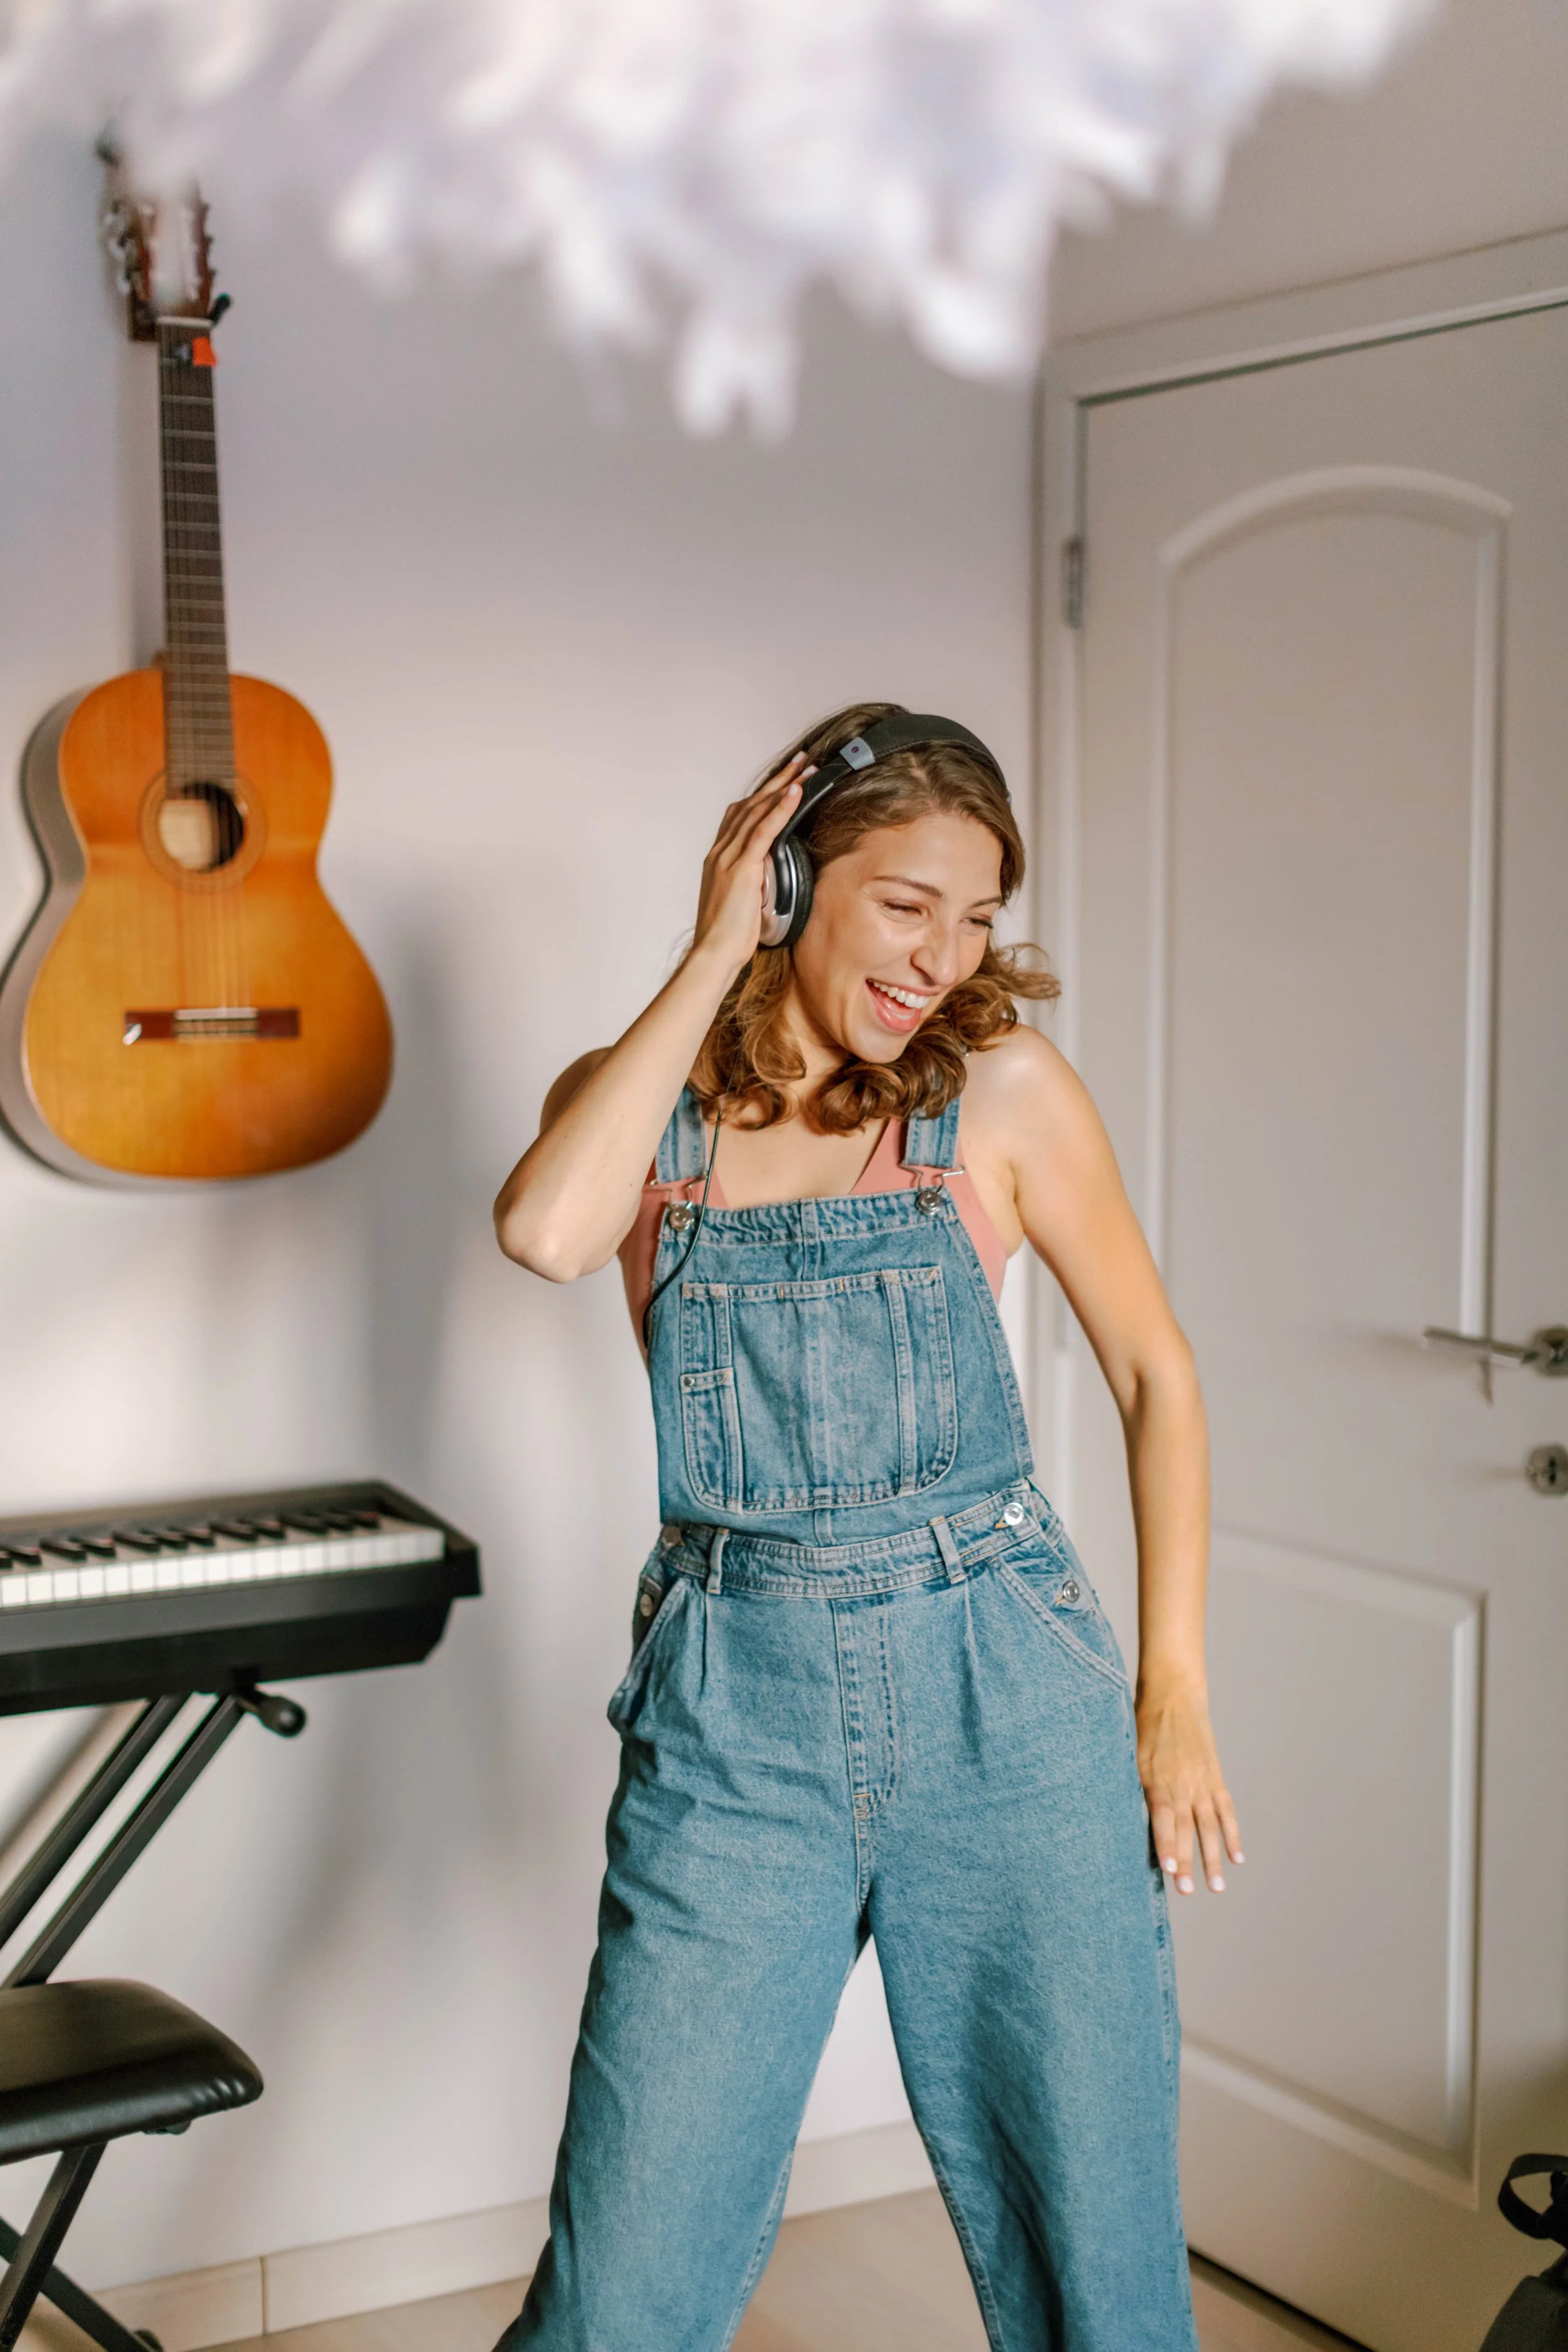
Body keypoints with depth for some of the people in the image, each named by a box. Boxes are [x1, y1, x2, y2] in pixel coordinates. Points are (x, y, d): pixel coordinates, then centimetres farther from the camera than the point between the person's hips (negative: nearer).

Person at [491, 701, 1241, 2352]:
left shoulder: (1003, 1088, 2)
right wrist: (714, 955, -12)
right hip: (735, 1705, 0)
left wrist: (1173, 1690, 2)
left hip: (1001, 1691, 0)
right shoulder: (638, 1099, 4)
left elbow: (1153, 1372, 8)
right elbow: (544, 1232, -20)